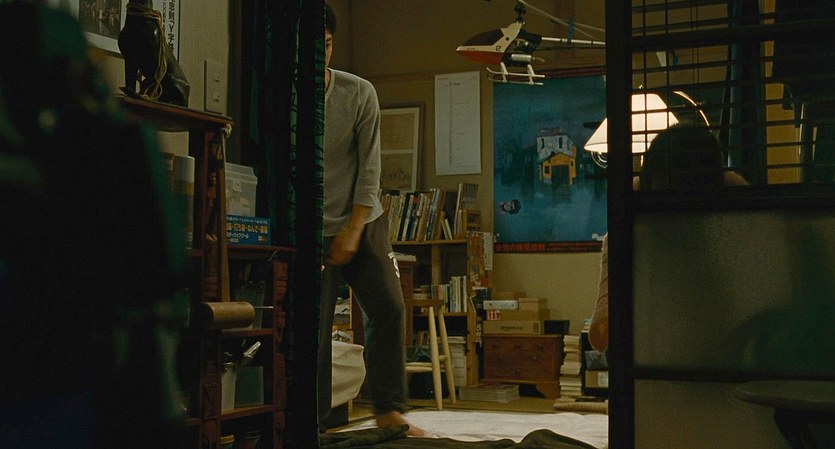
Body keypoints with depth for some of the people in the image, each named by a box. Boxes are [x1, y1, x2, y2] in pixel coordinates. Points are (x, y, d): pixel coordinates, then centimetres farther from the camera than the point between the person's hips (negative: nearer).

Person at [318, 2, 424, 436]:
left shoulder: (359, 94, -6)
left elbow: (369, 168, -6)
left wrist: (354, 231, -11)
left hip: (363, 222, 2)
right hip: (311, 232, -2)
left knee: (389, 308, -7)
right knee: (313, 324, -4)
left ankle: (388, 409, 5)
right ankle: (311, 420, 9)